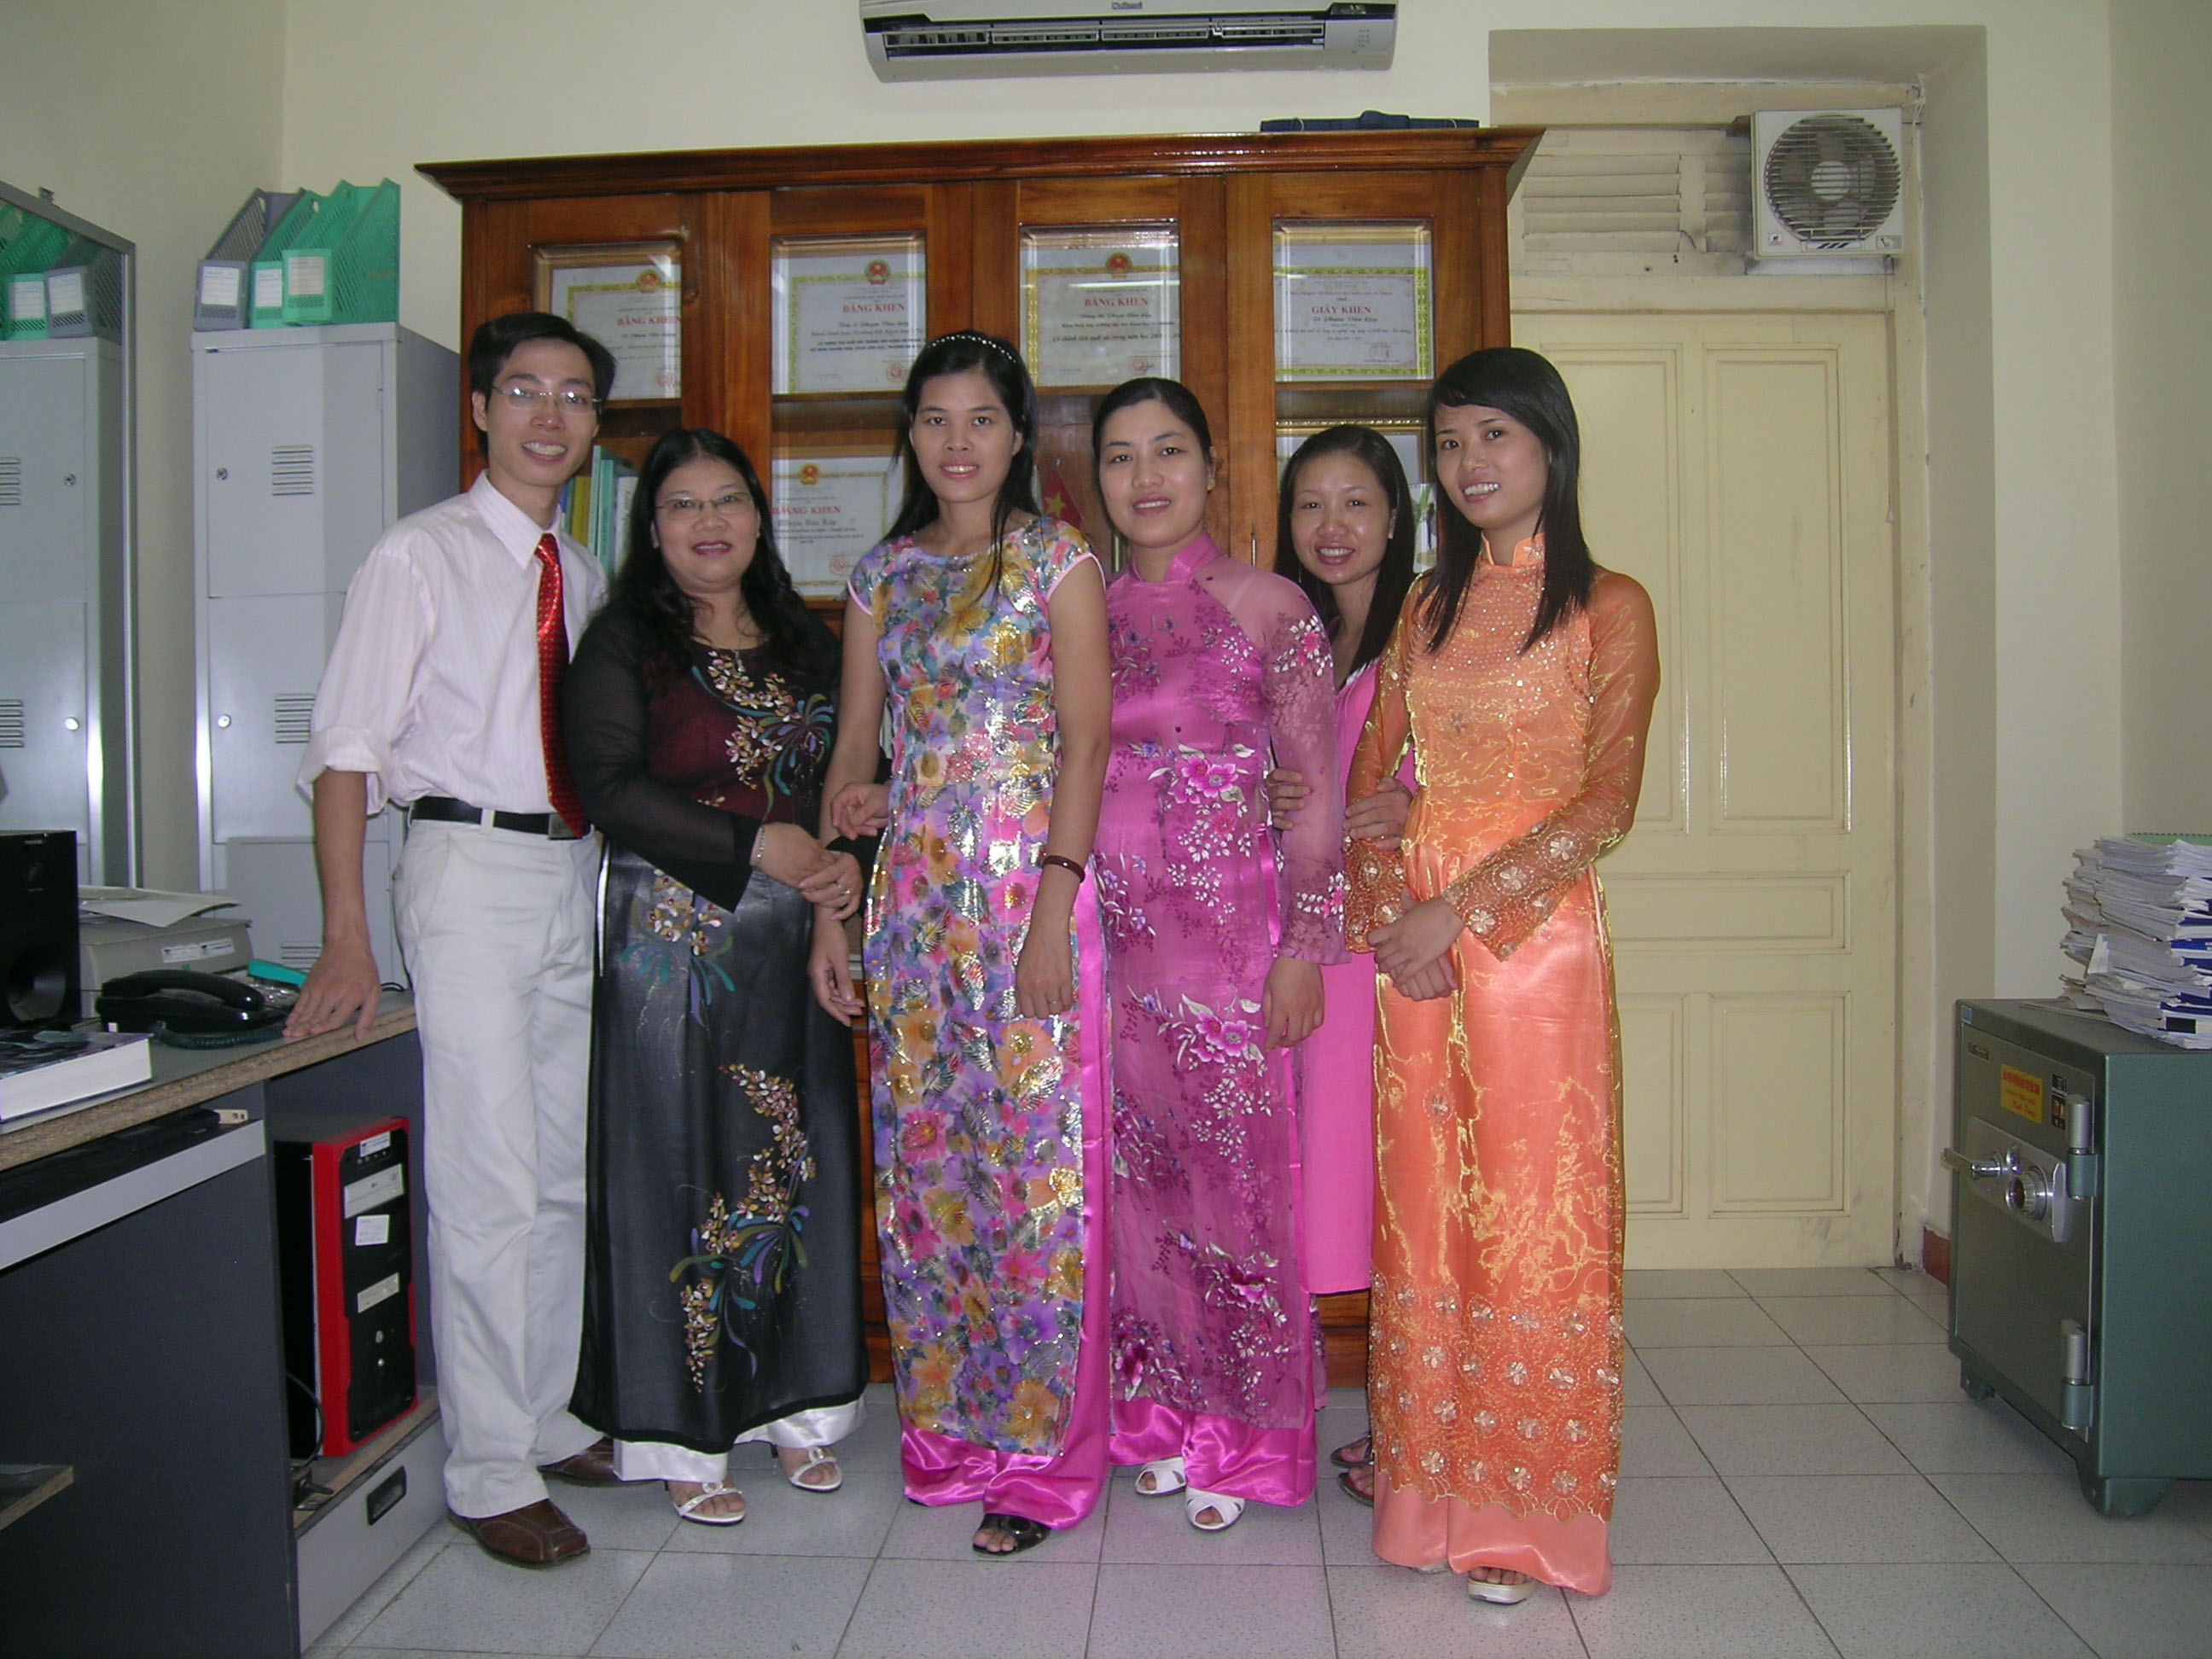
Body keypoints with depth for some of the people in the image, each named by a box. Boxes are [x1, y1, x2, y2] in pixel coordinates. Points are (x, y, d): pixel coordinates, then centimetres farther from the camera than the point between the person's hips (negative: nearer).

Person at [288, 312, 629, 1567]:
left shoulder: (583, 577, 14)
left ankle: (547, 1418, 28)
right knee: (489, 1184, -6)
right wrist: (347, 936, -17)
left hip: (576, 873, 6)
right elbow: (349, 747, -9)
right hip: (473, 865, -6)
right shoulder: (421, 556, -4)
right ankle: (491, 1473, 7)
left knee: (567, 1175, 13)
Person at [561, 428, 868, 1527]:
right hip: (671, 934, -4)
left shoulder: (804, 643, 14)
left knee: (798, 1159, 7)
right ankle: (679, 1433, 10)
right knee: (679, 1160, -1)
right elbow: (610, 787, -12)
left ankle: (794, 1405, 22)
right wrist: (755, 844, -17)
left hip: (791, 940, 5)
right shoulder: (624, 642, -1)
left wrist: (835, 897, -4)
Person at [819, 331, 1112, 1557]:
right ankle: (947, 1428, 23)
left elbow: (1084, 743, -7)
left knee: (1036, 1157, -2)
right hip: (914, 896, 5)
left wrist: (1053, 913, -16)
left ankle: (1042, 1453, 11)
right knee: (921, 1156, 8)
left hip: (1029, 889, -5)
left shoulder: (1058, 562, 0)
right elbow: (854, 746, 14)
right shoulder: (884, 572, 14)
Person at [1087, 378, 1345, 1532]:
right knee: (1137, 1174, 10)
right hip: (1110, 926, 4)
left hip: (1228, 927, -4)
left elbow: (1316, 790, -4)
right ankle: (1162, 1415, 26)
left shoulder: (1268, 606, -1)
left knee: (1233, 1169, 1)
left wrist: (1305, 946, -9)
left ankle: (1241, 1436, 17)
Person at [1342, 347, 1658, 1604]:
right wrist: (1391, 915, -5)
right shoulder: (1427, 608, 14)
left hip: (1535, 933, -4)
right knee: (1424, 1207, 8)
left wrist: (1464, 908, -15)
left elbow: (1607, 801, -9)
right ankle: (1434, 1483, 22)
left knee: (1531, 1207, -1)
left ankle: (1526, 1509, 13)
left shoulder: (1608, 606, 0)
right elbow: (1369, 782, 12)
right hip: (1413, 937, 4)